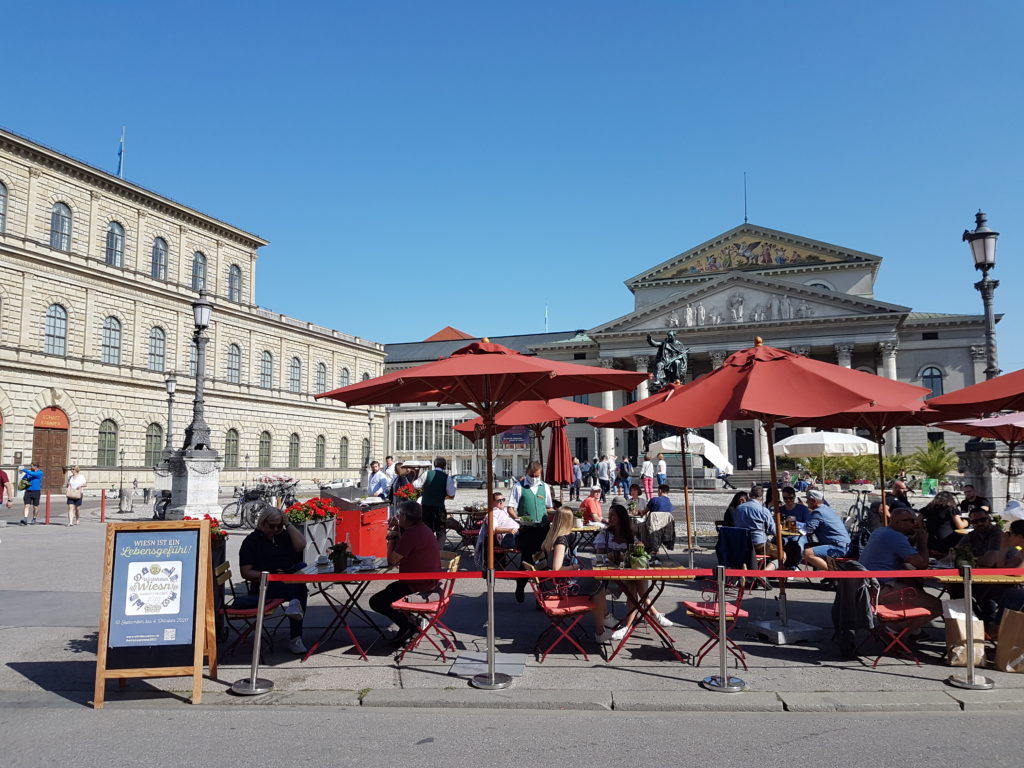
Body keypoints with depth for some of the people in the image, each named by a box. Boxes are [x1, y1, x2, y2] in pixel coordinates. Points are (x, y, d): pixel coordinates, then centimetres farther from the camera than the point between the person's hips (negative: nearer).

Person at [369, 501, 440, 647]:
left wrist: (392, 538, -7)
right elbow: (404, 554, 17)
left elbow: (391, 560, -21)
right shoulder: (423, 528, 9)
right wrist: (398, 534, 9)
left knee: (376, 602, -7)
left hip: (418, 585, -11)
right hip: (429, 581, 11)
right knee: (390, 589, 34)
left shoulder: (412, 533, -24)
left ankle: (407, 625, -1)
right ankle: (407, 620, 22)